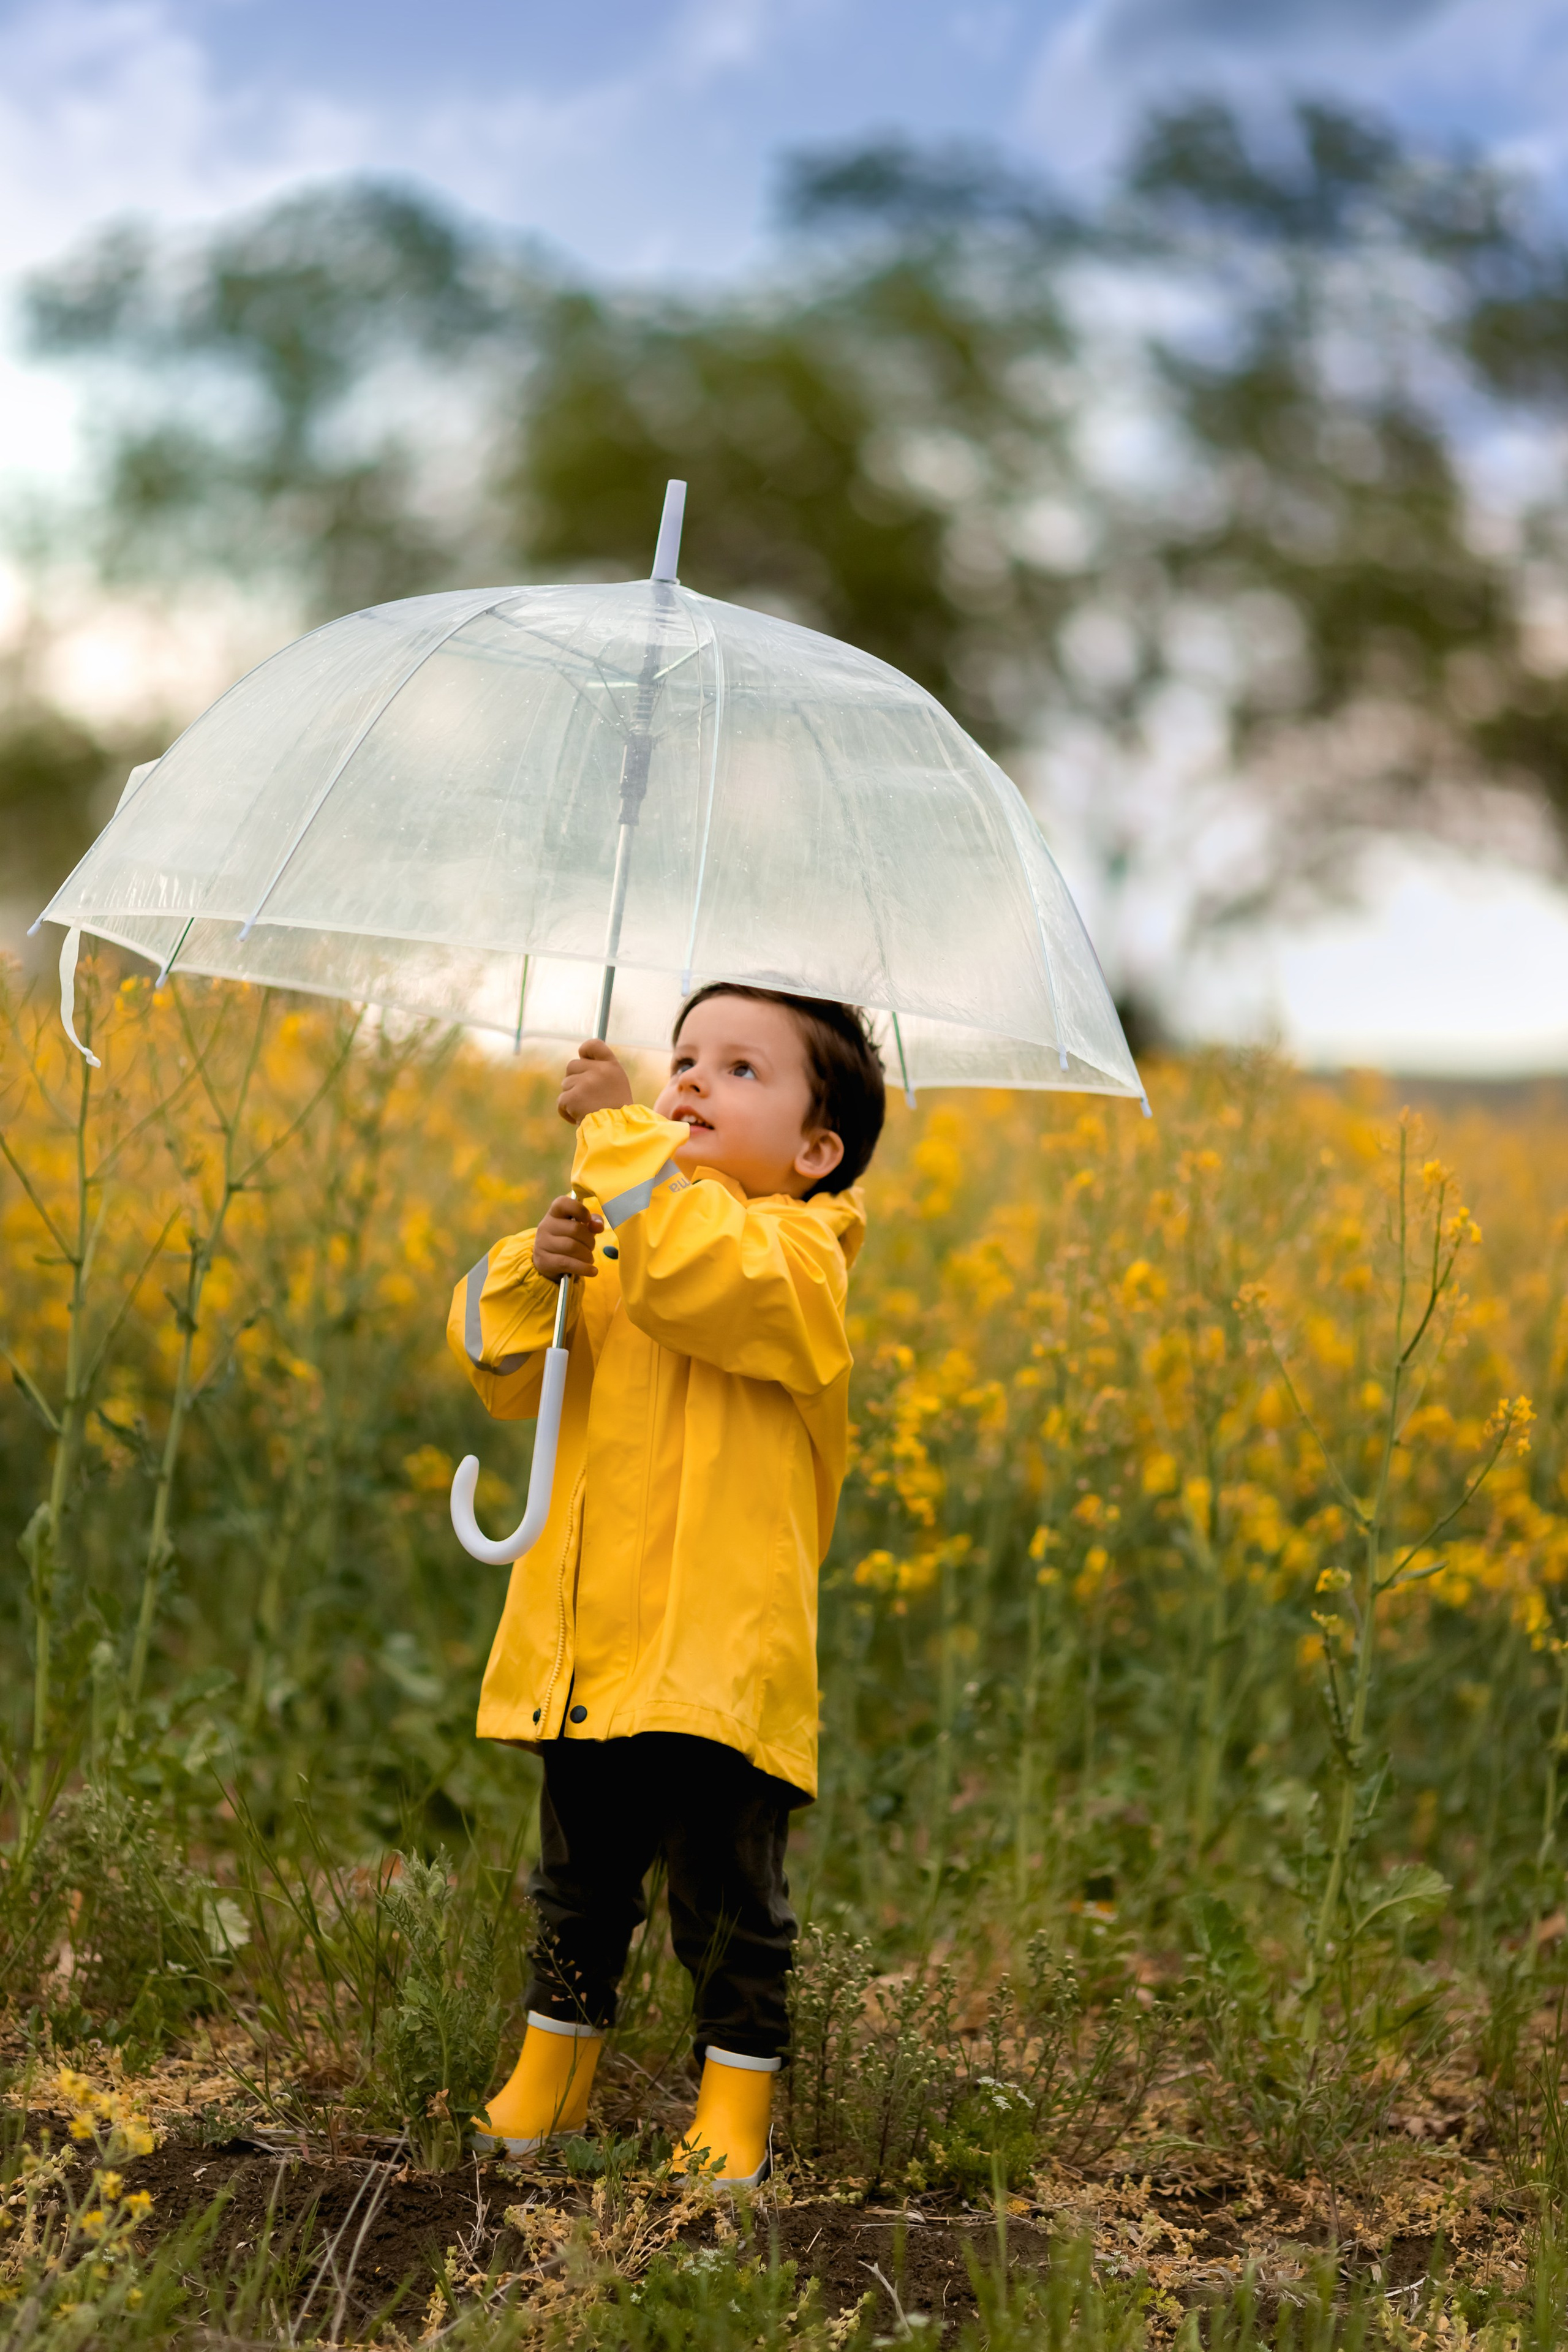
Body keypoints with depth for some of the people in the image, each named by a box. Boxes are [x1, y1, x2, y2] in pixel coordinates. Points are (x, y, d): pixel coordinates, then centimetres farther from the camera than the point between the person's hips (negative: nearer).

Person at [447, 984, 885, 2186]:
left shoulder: (795, 1254, -8)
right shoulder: (616, 1239, 13)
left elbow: (696, 1273, -30)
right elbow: (504, 1370, 9)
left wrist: (617, 1128, -23)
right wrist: (534, 1272, -12)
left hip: (721, 1660, -6)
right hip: (589, 1652, 6)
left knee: (730, 1902, 3)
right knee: (579, 1884, 20)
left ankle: (736, 2103, 18)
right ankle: (551, 2078, 35)